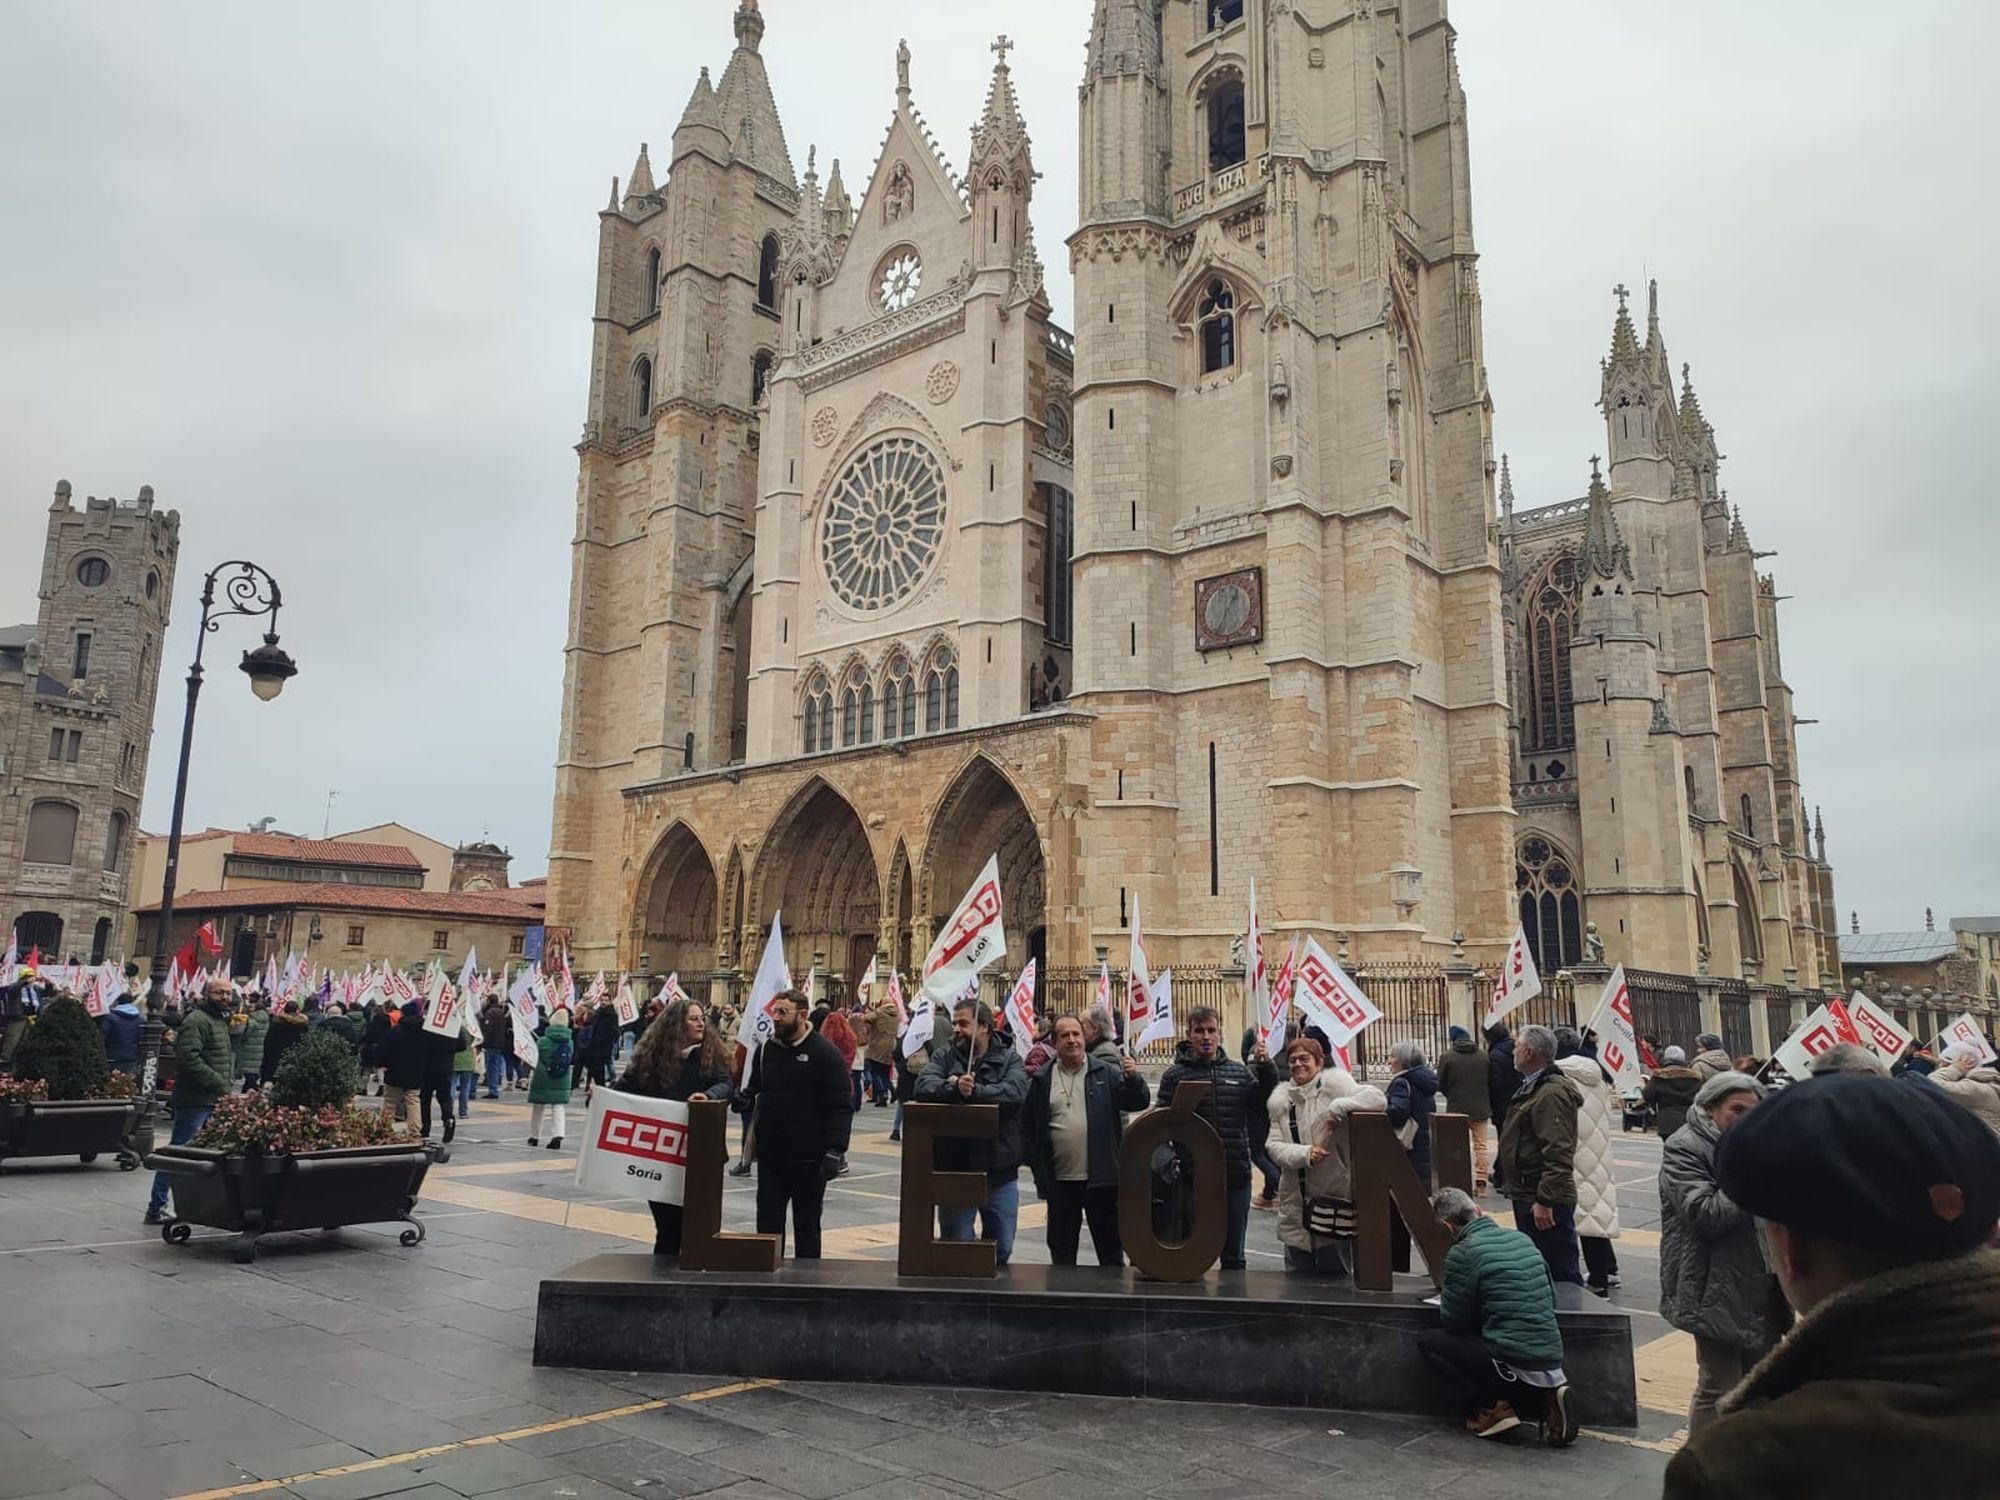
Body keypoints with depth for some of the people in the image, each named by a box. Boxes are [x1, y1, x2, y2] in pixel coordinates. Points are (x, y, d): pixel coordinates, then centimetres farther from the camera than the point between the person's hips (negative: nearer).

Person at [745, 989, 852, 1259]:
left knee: (806, 1226, 9)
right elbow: (754, 1092, 21)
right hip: (770, 1155, 5)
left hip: (808, 1157, -5)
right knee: (768, 1224, 9)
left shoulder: (824, 1053, -9)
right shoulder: (766, 1050, 8)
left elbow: (840, 1107, -13)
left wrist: (835, 1149, -21)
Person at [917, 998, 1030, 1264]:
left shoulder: (1009, 1059, 3)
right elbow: (923, 1086, -13)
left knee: (1001, 1249, 12)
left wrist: (974, 1091, -23)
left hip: (1000, 1172, 0)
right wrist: (954, 1087, -31)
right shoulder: (943, 1056, 6)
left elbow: (1016, 1092, -17)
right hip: (954, 1169, 0)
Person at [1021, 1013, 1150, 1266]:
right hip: (1060, 1181, 1)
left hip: (1101, 1179, -1)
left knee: (1111, 1250, 8)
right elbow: (1027, 1125, 8)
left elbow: (1139, 1103, -4)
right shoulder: (1042, 1080, 4)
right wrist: (1037, 1166, 1)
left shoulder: (1106, 1073, 1)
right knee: (1061, 1251, 13)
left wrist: (1132, 1079, -23)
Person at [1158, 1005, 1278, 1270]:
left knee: (1234, 1255, 15)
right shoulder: (1175, 1076, -2)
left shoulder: (1240, 1072, 8)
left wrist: (1265, 1070, -6)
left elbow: (1266, 1109, 4)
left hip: (1236, 1176, 3)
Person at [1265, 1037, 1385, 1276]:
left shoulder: (1332, 1084, -5)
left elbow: (1378, 1097, -16)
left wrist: (1338, 1108, -26)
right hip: (1295, 1201, 5)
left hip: (1332, 1199, -5)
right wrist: (1303, 1153, -17)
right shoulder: (1281, 1099, 9)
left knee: (1335, 1278, 5)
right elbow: (1274, 1146, 1)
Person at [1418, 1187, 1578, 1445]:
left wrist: (1445, 1299, 19)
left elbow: (1452, 1321, -3)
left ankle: (1491, 1409, -1)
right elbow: (1552, 1298, 20)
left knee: (1428, 1341, 7)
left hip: (1514, 1366, -7)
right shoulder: (1521, 1239, 10)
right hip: (1552, 1363, 7)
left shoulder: (1462, 1253, -11)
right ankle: (1547, 1397, 7)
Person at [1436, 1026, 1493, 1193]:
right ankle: (1481, 1183, 5)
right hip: (1481, 1109, 2)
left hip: (1457, 1109, -2)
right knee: (1481, 1145, 9)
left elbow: (1440, 1084, -5)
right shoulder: (1484, 1056, -3)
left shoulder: (1447, 1057, -11)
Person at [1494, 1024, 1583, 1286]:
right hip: (1527, 1196, 11)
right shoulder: (1533, 1087, 15)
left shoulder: (1552, 1093, -20)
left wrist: (1545, 1200, -26)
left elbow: (1558, 1154, -26)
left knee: (1560, 1272, -5)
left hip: (1546, 1204, -11)